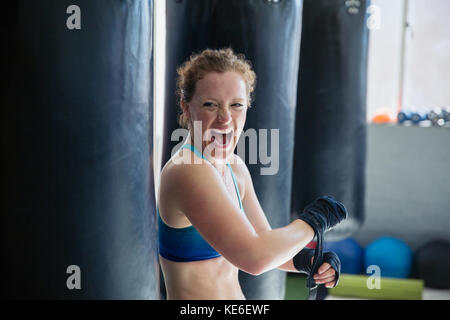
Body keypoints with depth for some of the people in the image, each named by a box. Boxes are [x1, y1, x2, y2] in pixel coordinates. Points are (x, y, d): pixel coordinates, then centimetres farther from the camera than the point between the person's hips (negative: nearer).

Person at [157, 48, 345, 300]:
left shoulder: (235, 168, 2)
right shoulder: (188, 172, -23)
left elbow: (266, 240, 8)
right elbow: (253, 257, -28)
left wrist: (306, 261, -9)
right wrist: (313, 221, -16)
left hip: (235, 296, 7)